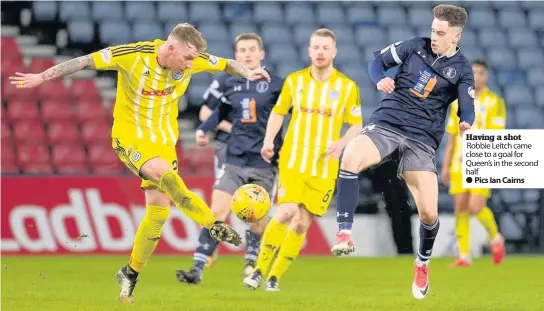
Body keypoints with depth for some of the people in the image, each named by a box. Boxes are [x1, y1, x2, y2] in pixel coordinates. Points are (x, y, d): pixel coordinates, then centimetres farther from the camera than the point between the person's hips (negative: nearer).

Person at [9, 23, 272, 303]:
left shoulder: (194, 60, -8)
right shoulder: (133, 55, -21)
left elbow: (226, 64, 8)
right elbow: (85, 61, -19)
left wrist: (247, 73, -13)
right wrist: (42, 77, -23)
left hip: (163, 140, 5)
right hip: (130, 137, -5)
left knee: (159, 208, -3)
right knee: (164, 174, -32)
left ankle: (131, 274, 13)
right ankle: (215, 227, -25)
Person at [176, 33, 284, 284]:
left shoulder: (276, 84, -5)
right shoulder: (227, 82, 5)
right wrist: (203, 129, 6)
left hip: (264, 162, -2)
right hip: (235, 160, 2)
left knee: (257, 218, 4)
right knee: (217, 212, -9)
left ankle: (251, 265, 27)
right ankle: (197, 269, -12)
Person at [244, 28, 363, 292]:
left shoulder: (348, 87, 0)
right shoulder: (294, 81, 3)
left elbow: (357, 125, 4)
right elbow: (278, 112, 14)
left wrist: (341, 143, -15)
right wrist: (269, 140, -2)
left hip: (324, 168, 1)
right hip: (292, 161, -1)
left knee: (301, 224, 2)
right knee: (286, 213, -19)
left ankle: (275, 277, 15)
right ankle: (259, 270, -7)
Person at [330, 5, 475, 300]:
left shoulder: (461, 69, 2)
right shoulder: (416, 46, 6)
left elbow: (467, 108, -7)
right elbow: (377, 60, 13)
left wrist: (465, 122, -31)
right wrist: (380, 80, -9)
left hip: (422, 139, -1)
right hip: (386, 122, 1)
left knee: (429, 213, -10)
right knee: (350, 157, -33)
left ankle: (422, 263, 23)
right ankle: (344, 233, -27)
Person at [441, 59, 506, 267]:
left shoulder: (494, 102, -1)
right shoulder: (458, 103, 12)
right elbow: (452, 138, 15)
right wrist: (445, 166, 11)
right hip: (459, 164, 4)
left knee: (476, 207, -15)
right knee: (460, 209, 0)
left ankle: (495, 237, 13)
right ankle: (464, 256, 6)